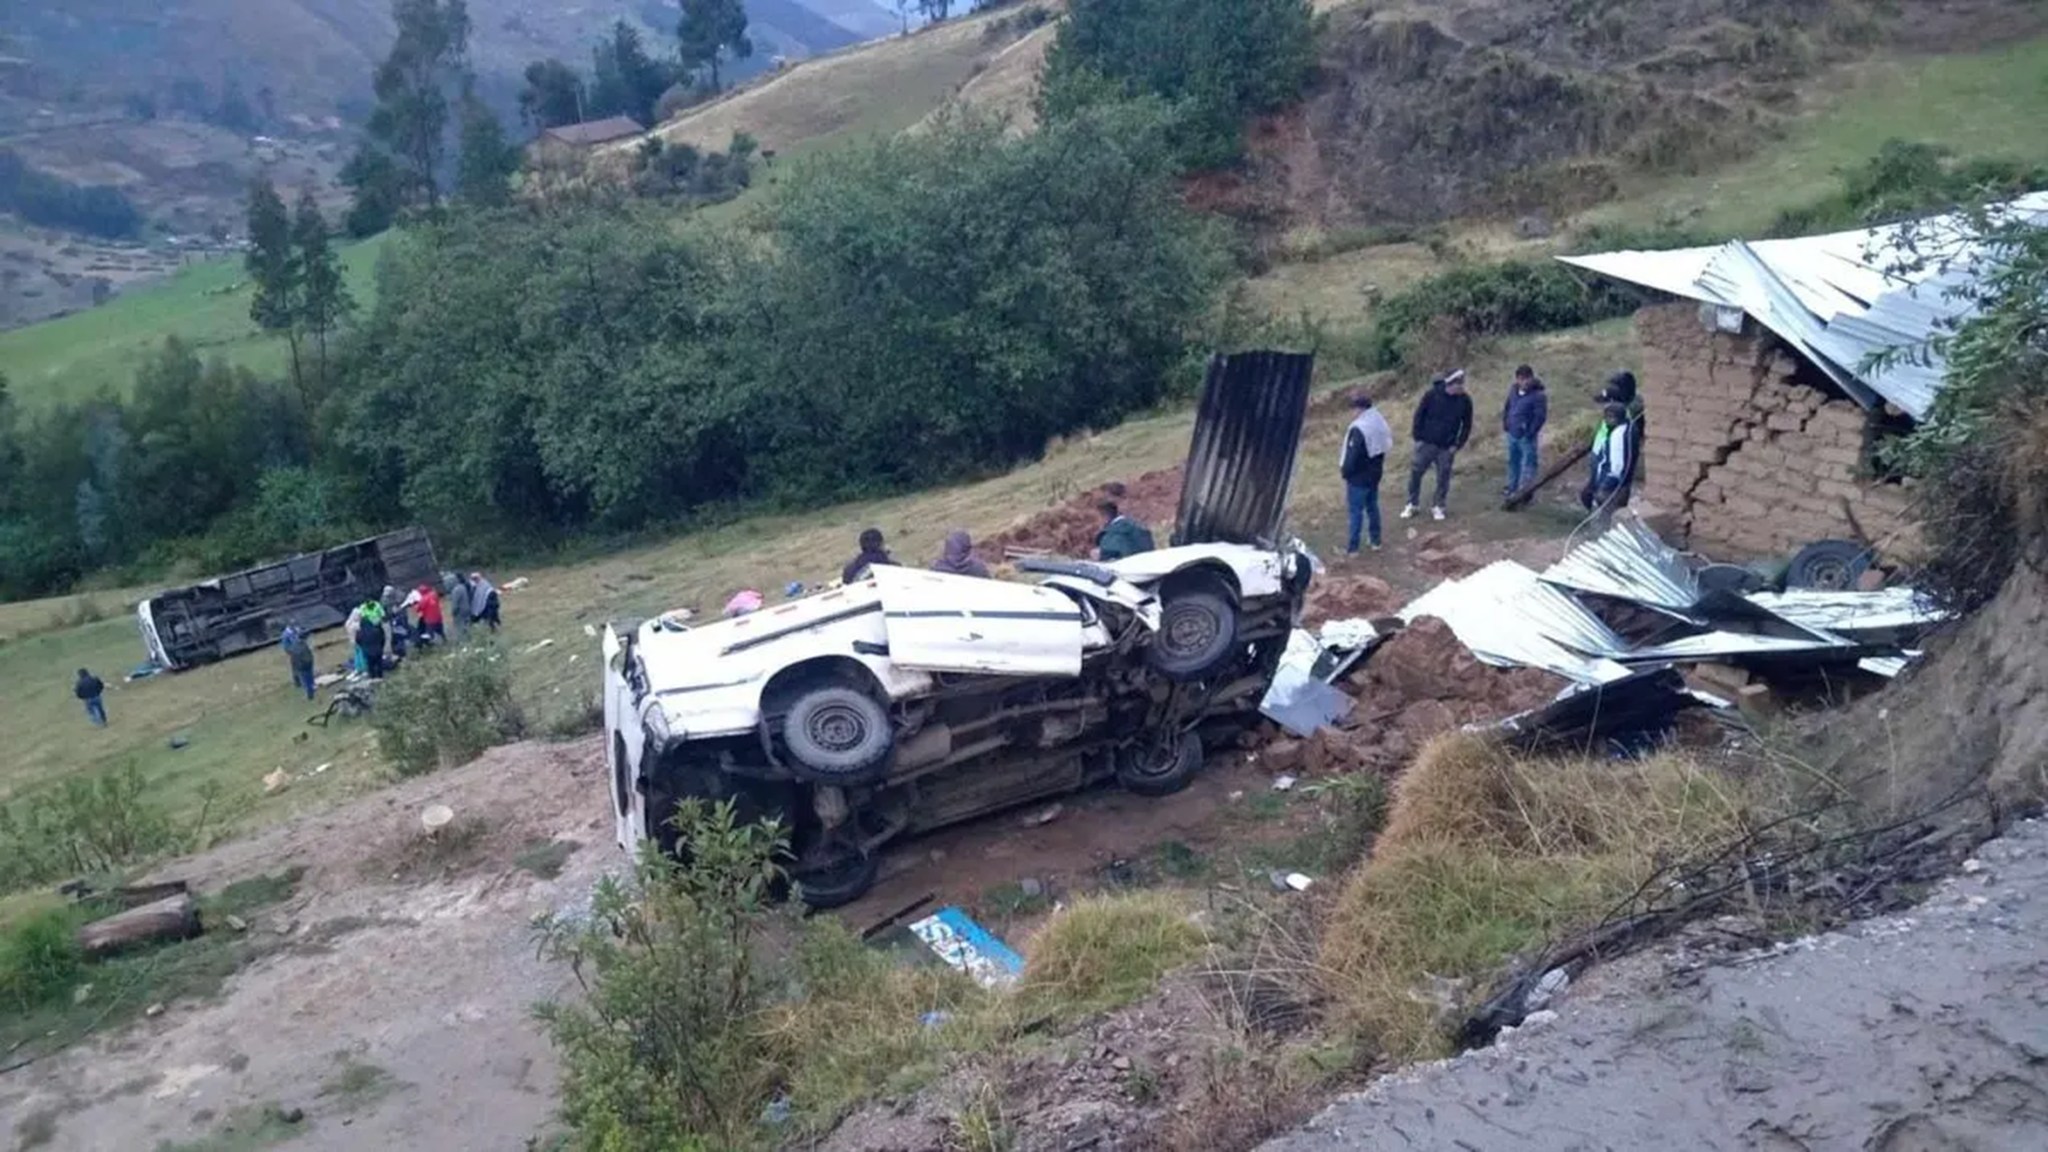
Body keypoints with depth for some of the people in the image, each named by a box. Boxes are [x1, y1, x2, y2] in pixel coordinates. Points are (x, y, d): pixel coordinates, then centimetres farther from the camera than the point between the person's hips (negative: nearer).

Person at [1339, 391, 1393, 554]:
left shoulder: (1359, 428, -25)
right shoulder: (1381, 423, 2)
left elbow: (1352, 455, -23)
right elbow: (1385, 447, 11)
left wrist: (1346, 473, -9)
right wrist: (1378, 466, 18)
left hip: (1359, 477, -8)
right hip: (1375, 473, 8)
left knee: (1356, 511, 0)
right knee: (1372, 506, 20)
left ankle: (1353, 548, 6)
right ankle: (1376, 541, 29)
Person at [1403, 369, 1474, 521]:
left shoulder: (1465, 401, -8)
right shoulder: (1432, 395, -13)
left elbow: (1467, 425, 2)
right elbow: (1419, 415, -4)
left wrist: (1457, 445, -4)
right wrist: (1418, 438, -6)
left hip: (1447, 448, 1)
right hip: (1426, 444, -1)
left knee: (1443, 477, 5)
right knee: (1416, 473, 4)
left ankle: (1438, 507, 20)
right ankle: (1412, 504, 19)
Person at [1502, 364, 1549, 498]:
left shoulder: (1538, 396, -18)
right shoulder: (1514, 390, 4)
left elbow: (1541, 417, -20)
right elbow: (1507, 407, 19)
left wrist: (1530, 432, -18)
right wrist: (1505, 422, 11)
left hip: (1526, 437, -8)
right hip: (1512, 434, 8)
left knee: (1528, 464, -4)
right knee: (1513, 462, 20)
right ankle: (1513, 488, 34)